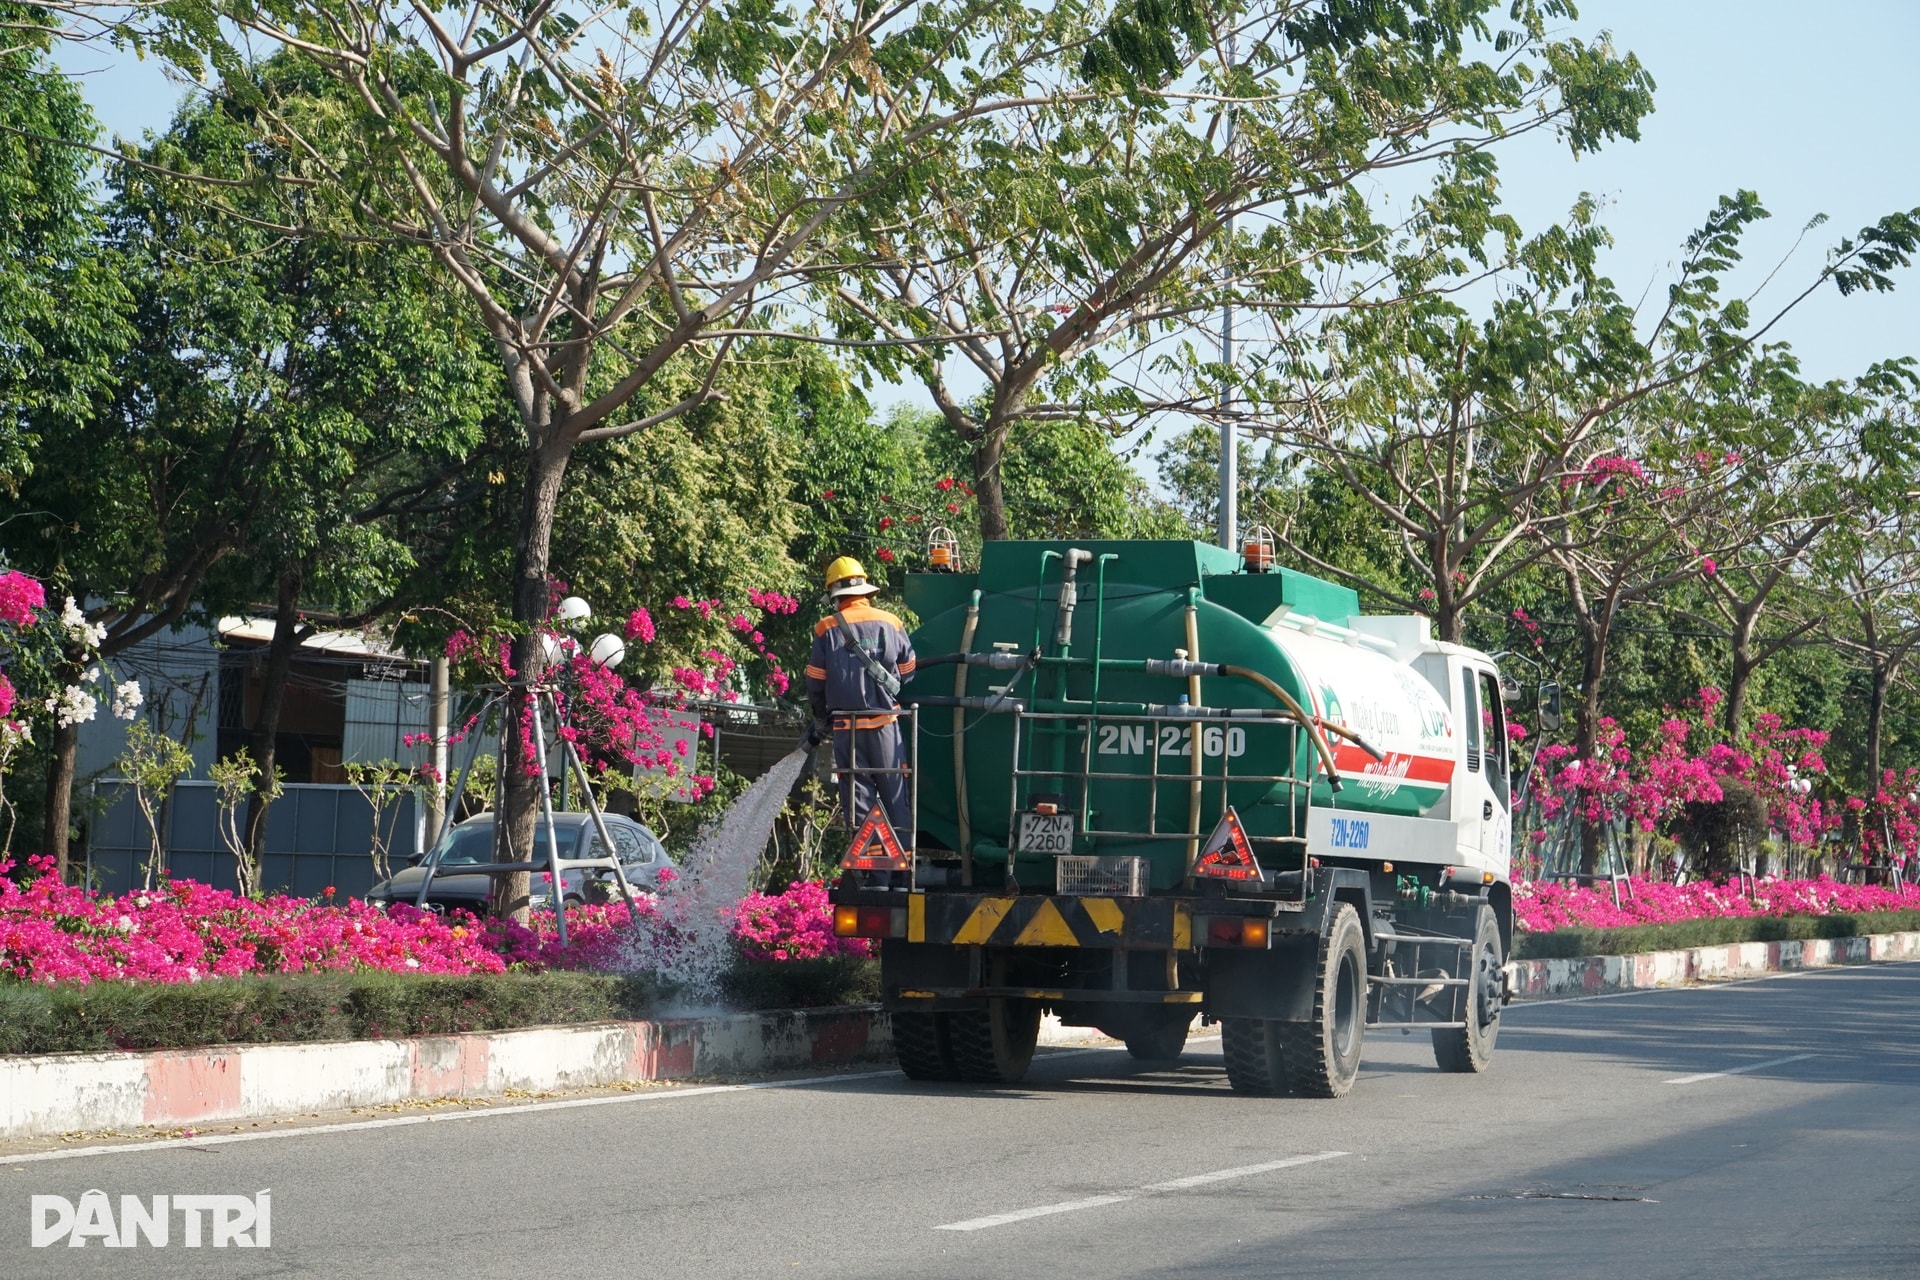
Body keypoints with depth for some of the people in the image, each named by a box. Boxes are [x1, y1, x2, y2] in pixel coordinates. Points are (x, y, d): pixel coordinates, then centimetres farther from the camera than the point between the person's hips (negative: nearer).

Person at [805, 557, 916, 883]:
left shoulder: (826, 629, 0)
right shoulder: (890, 624, 3)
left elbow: (815, 684, 3)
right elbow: (909, 673, 8)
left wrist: (821, 721, 19)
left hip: (847, 730, -1)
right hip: (886, 724, 1)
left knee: (859, 804, 4)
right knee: (897, 801, 7)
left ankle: (877, 878, 0)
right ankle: (904, 875, 5)